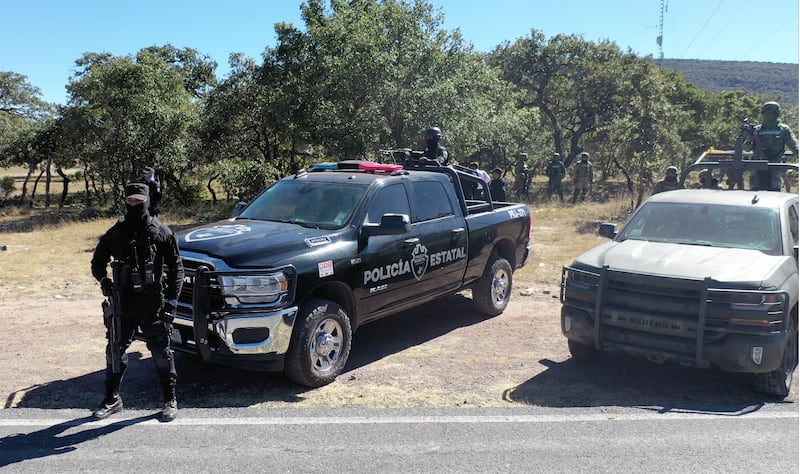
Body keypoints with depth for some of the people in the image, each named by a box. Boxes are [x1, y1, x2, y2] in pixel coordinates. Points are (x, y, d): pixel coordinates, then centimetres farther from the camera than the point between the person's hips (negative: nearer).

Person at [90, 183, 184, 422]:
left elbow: (176, 268, 0)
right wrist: (104, 280, -1)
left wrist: (171, 300, -6)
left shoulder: (161, 232, -2)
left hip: (153, 304, -4)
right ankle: (112, 399, 29)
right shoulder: (116, 232, 8)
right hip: (123, 303, 4)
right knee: (115, 350, 12)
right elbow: (98, 261, 20)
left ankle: (170, 401, 14)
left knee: (161, 352, 1)